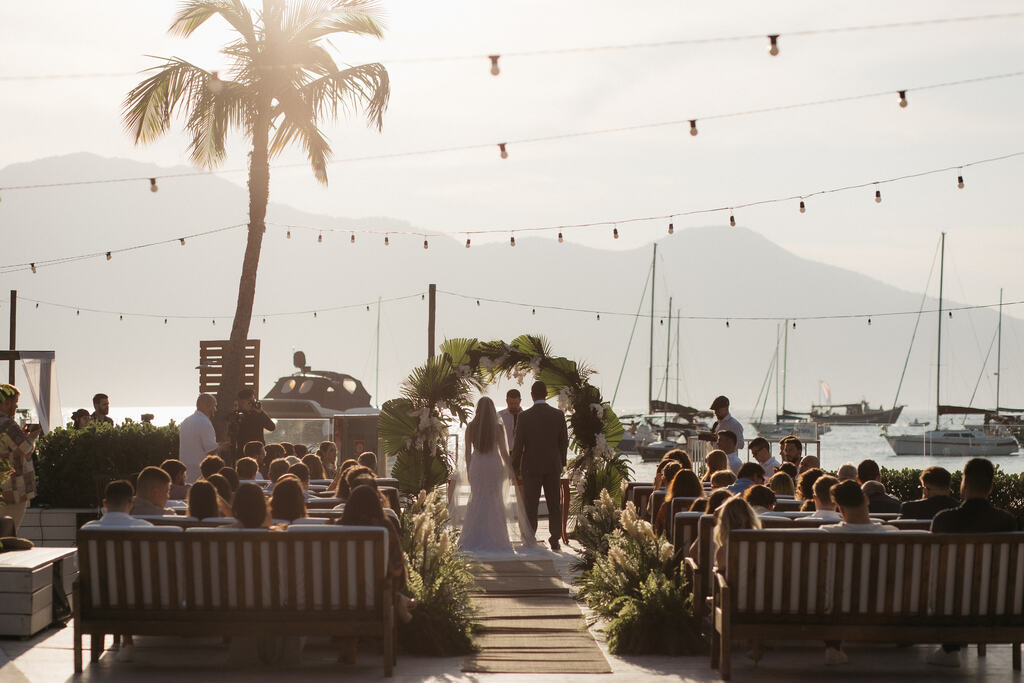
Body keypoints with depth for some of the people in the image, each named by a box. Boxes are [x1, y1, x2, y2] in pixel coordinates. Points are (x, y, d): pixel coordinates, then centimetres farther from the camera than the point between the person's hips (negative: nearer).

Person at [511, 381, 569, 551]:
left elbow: (518, 444, -7)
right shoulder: (558, 415, -2)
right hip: (553, 466, 2)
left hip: (531, 467, -2)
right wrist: (561, 463, 16)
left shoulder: (524, 416, -9)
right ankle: (555, 541, 7)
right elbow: (564, 442, 3)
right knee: (554, 505, 8)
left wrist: (515, 466, 4)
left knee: (530, 506, 3)